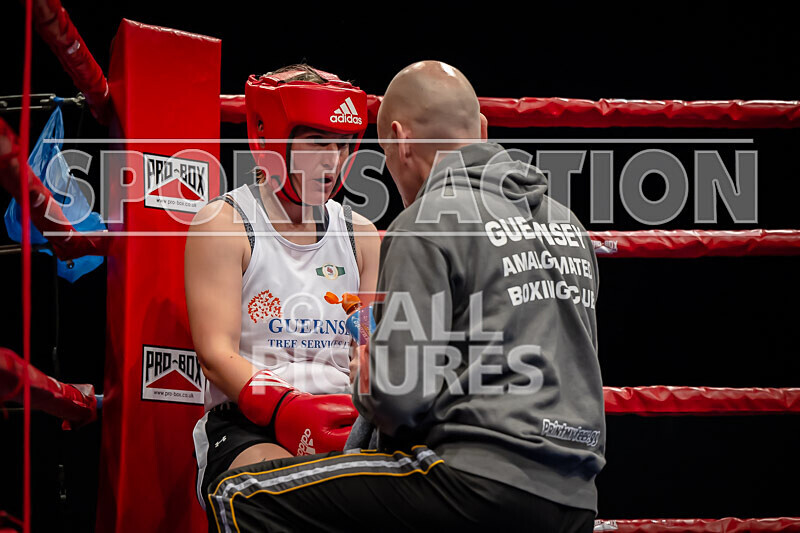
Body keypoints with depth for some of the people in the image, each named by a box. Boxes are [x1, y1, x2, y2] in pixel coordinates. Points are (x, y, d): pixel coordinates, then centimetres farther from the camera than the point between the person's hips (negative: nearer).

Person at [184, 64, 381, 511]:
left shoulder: (361, 236, 18)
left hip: (343, 423, 5)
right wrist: (289, 409, -26)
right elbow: (217, 353, -7)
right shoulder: (223, 225, 2)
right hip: (247, 425, -5)